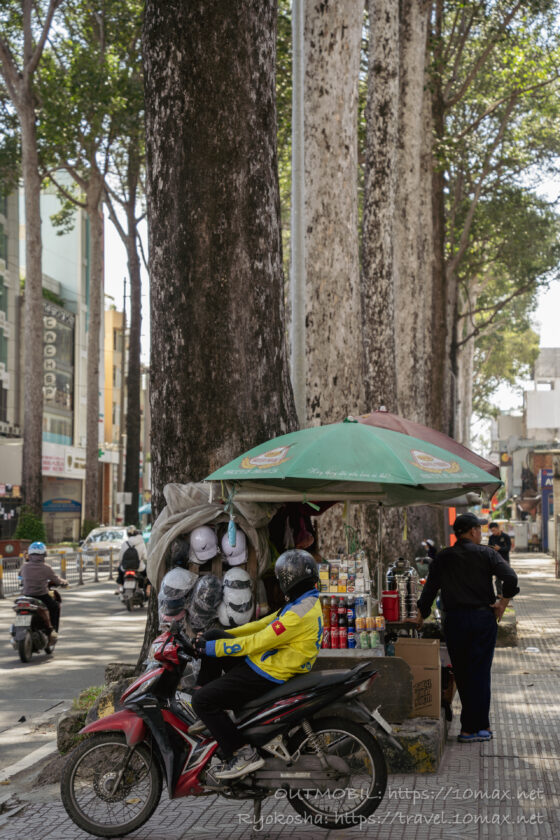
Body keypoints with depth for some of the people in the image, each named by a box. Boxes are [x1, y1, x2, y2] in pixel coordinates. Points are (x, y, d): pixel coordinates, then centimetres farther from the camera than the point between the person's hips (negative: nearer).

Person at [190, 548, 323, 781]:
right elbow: (264, 624, 17)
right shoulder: (306, 602, 9)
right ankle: (208, 715, 16)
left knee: (202, 700, -14)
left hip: (267, 675, -11)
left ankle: (243, 754, -12)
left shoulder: (300, 613, -24)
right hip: (262, 662, 11)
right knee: (212, 636, 17)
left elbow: (256, 643, -24)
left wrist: (210, 648, -15)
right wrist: (225, 634, 16)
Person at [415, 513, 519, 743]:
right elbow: (510, 577, -14)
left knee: (462, 673, 9)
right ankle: (475, 728, 0)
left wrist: (421, 616, 18)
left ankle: (479, 725, 13)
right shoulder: (486, 553, 0)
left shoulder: (443, 558, 6)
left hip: (454, 620, 2)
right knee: (480, 673, 2)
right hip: (483, 618, -2)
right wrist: (503, 603, -3)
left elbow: (430, 588, 7)